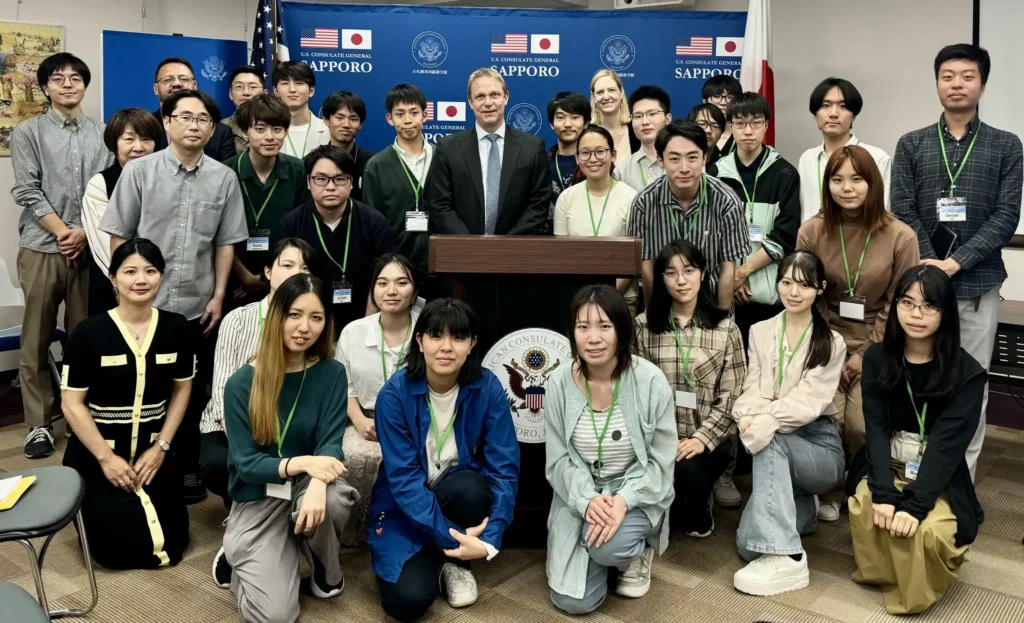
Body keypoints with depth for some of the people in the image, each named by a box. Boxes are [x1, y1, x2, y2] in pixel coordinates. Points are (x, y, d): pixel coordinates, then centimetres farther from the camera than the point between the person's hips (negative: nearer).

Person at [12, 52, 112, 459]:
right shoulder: (27, 132, 5)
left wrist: (84, 233, -10)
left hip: (89, 249, 1)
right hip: (41, 248, -1)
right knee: (36, 341, 2)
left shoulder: (102, 134, 10)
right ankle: (38, 425, 10)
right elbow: (27, 192, -3)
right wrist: (62, 232, -10)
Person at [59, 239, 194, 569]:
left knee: (169, 544, 2)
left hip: (153, 449, 3)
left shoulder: (176, 327, -5)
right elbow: (72, 403, -10)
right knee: (118, 545, -9)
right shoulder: (89, 332, -14)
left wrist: (162, 447, -3)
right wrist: (106, 458, -13)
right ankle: (86, 505, 25)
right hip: (95, 451, -3)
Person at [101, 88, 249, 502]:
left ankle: (188, 467, 26)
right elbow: (119, 236, 1)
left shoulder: (224, 178, 2)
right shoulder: (138, 171, -1)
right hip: (145, 303, -1)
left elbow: (226, 243, 5)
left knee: (193, 390, 11)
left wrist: (218, 296, 2)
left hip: (199, 306, 1)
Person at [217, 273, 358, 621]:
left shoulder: (332, 373, -5)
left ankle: (327, 570, -2)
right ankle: (238, 558, 17)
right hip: (259, 498, -1)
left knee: (330, 498, -36)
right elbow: (245, 463, -13)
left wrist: (317, 483, -37)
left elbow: (331, 442, -14)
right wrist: (300, 463, -32)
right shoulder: (242, 383, -11)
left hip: (306, 486, 2)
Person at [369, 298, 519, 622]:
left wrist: (489, 539, -29)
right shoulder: (394, 394, -18)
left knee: (470, 486, -34)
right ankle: (433, 558, 13)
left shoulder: (488, 388, -14)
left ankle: (456, 561, -2)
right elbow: (403, 477, -21)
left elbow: (505, 467, -17)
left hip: (462, 494, 2)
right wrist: (450, 536, -30)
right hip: (406, 508, -1)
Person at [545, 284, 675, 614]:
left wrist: (623, 500, -26)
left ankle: (637, 550, 6)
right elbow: (558, 460, -5)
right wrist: (587, 500, -23)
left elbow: (661, 460, -10)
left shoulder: (650, 381, -17)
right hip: (579, 496, 2)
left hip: (636, 494, -2)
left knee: (610, 545, -34)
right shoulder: (559, 384, -10)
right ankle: (614, 545, 24)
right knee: (573, 601, -8)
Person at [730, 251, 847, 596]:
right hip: (775, 441, 3)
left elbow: (809, 400, -16)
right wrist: (751, 418, -27)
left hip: (819, 444, -3)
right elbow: (752, 390, -3)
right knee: (749, 544, -17)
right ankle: (799, 507, 17)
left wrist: (765, 422, -33)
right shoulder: (759, 332, 8)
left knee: (770, 442, -37)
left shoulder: (832, 343, -1)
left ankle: (786, 560, -35)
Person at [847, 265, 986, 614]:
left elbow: (947, 445, -17)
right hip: (886, 468, 2)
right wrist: (884, 494, -23)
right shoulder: (877, 358, -2)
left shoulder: (967, 373, -11)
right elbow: (876, 428, -10)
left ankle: (916, 590, 2)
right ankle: (883, 573, 2)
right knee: (865, 508, -31)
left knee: (928, 531, -32)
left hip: (938, 479, -1)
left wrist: (915, 504, -28)